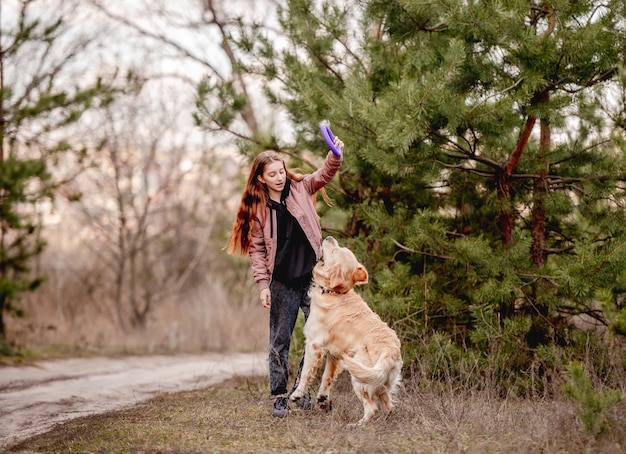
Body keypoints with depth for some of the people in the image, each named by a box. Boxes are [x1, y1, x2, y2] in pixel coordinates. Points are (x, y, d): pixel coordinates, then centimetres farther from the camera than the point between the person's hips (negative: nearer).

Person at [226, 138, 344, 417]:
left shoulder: (300, 189, 2)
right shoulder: (257, 208, 0)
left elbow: (325, 173, -10)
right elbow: (257, 248, 1)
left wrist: (335, 155, -31)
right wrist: (263, 284, -6)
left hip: (312, 276, 1)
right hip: (282, 283, -1)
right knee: (280, 340, 4)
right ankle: (279, 397, 11)